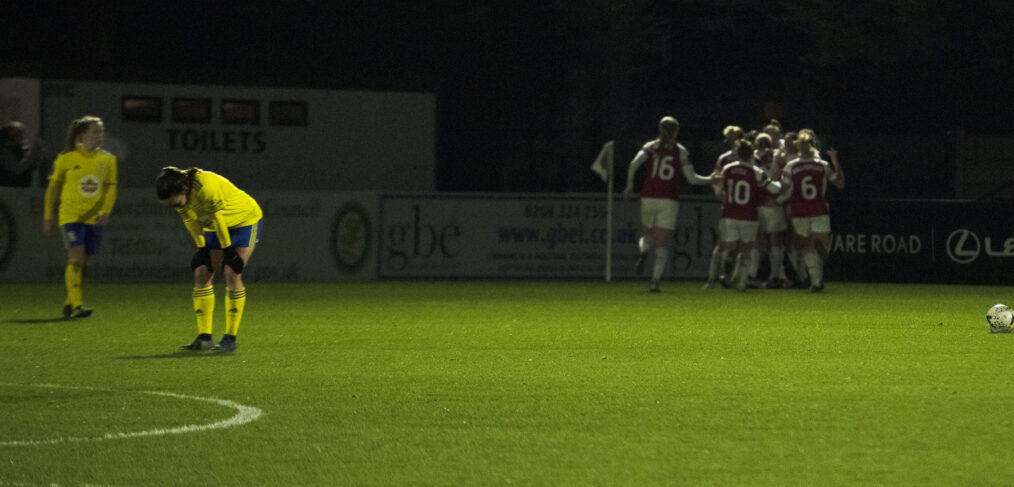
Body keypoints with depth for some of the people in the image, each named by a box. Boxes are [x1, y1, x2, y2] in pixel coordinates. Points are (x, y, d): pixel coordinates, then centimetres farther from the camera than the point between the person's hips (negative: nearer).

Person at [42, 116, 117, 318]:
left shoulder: (108, 160, 6)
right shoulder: (66, 159, -3)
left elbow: (111, 188, 8)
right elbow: (53, 188, 4)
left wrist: (106, 212, -8)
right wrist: (47, 217, 4)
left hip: (94, 218, 4)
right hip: (71, 216, -4)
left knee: (83, 262, 7)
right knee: (76, 257, -18)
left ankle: (69, 303, 22)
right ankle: (77, 304, -21)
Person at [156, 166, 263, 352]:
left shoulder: (207, 186, -37)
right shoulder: (178, 195, -15)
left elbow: (218, 219, -28)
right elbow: (191, 221, -1)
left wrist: (228, 250, -21)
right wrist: (201, 248, 0)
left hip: (245, 220, -7)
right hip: (214, 226, 7)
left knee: (232, 274, -18)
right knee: (201, 274, -4)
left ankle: (230, 338, -11)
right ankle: (204, 337, -2)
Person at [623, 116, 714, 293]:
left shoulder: (650, 147, 5)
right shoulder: (681, 151, 2)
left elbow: (634, 164, -11)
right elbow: (692, 179, 0)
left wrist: (629, 185, 0)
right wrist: (711, 179, 16)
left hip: (649, 198, 1)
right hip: (669, 201, -1)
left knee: (647, 236, 20)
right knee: (662, 244, 2)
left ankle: (643, 252, -15)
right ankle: (655, 280, -13)